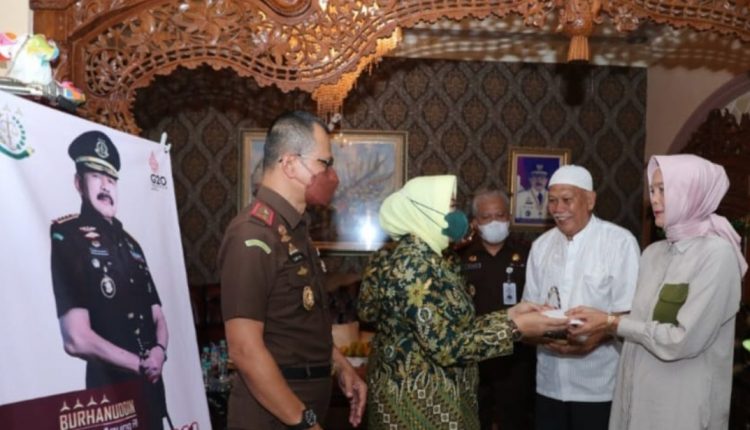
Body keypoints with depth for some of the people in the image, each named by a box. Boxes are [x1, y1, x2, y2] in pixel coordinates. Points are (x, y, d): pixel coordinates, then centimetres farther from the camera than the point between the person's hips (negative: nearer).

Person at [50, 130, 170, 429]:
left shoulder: (130, 244, 15)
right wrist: (140, 364, -9)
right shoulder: (66, 236, -8)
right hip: (109, 390, -7)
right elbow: (77, 339, -18)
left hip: (151, 388, 7)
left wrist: (159, 351, -7)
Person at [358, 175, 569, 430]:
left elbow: (452, 327, 6)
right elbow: (445, 346, -25)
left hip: (431, 395, 9)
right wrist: (515, 327, -21)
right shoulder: (414, 264, -21)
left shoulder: (425, 258, 8)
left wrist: (509, 315, 0)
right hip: (420, 401, -9)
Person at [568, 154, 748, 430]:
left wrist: (612, 322, -15)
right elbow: (641, 319, 6)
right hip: (640, 393, 6)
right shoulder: (653, 253, 8)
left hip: (684, 402, -6)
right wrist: (596, 323, -10)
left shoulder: (717, 253, -14)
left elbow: (685, 340, -20)